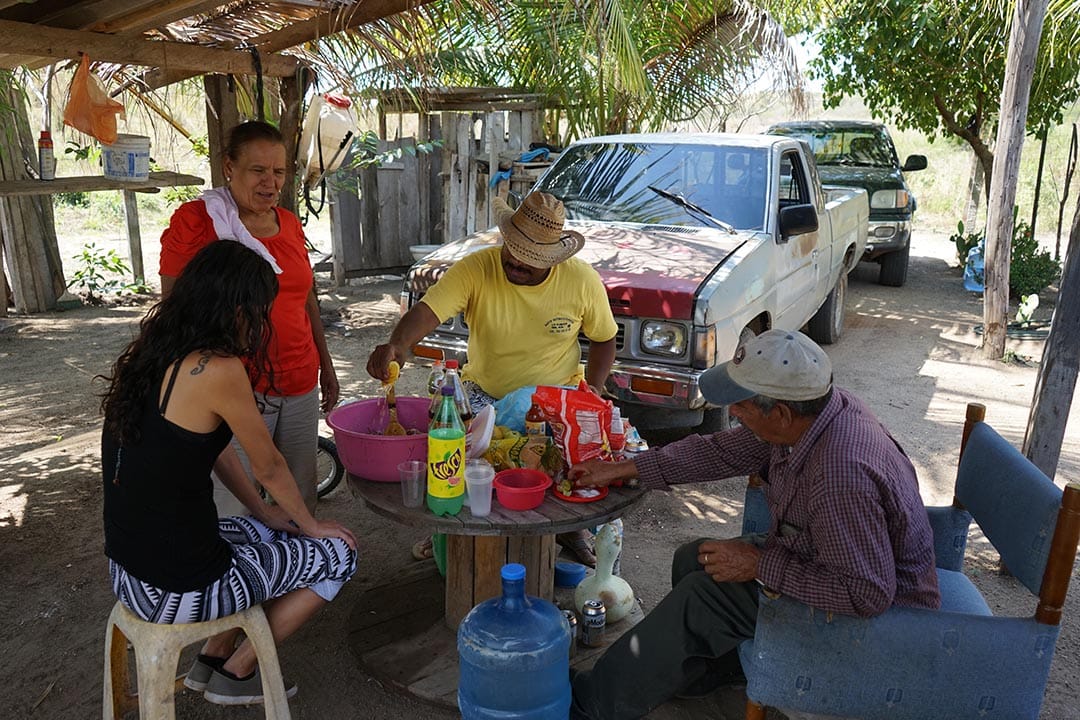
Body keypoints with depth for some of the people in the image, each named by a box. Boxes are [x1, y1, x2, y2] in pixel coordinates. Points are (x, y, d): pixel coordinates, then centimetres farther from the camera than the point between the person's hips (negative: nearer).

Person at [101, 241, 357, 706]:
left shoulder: (151, 353, 2)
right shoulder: (218, 370, -24)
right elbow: (269, 466, -11)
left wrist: (264, 512, 18)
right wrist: (311, 525, 6)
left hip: (128, 569, 9)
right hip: (178, 590, -9)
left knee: (272, 533, 29)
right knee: (339, 555, 8)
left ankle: (212, 661, 30)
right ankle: (235, 674, 20)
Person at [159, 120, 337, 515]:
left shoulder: (290, 223, 11)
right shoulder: (195, 220, -7)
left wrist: (325, 364, 22)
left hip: (300, 385, 6)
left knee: (301, 501, 13)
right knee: (233, 510, 0)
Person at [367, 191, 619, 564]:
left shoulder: (583, 281, -12)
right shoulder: (476, 269, -18)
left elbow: (603, 338, 3)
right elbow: (426, 311, -31)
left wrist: (593, 389, -12)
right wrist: (397, 344, -53)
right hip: (484, 392, 0)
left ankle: (571, 527, 11)